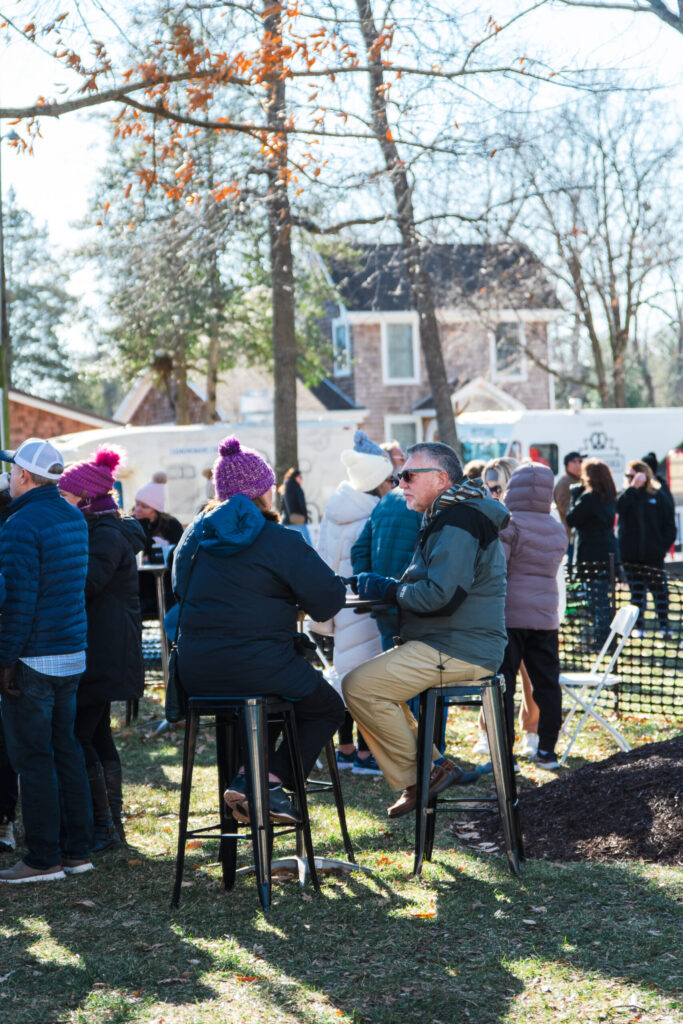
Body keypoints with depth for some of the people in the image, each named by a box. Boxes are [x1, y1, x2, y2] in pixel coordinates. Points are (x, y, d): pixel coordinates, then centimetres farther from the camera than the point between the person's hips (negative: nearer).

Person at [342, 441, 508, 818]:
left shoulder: (459, 521, -16)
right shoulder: (446, 518, 20)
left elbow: (440, 596, -25)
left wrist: (389, 590, -8)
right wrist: (383, 589, 7)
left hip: (457, 652, -11)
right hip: (442, 645, 11)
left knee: (359, 687, -16)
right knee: (368, 679, 16)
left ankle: (417, 778, -6)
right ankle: (433, 766, 12)